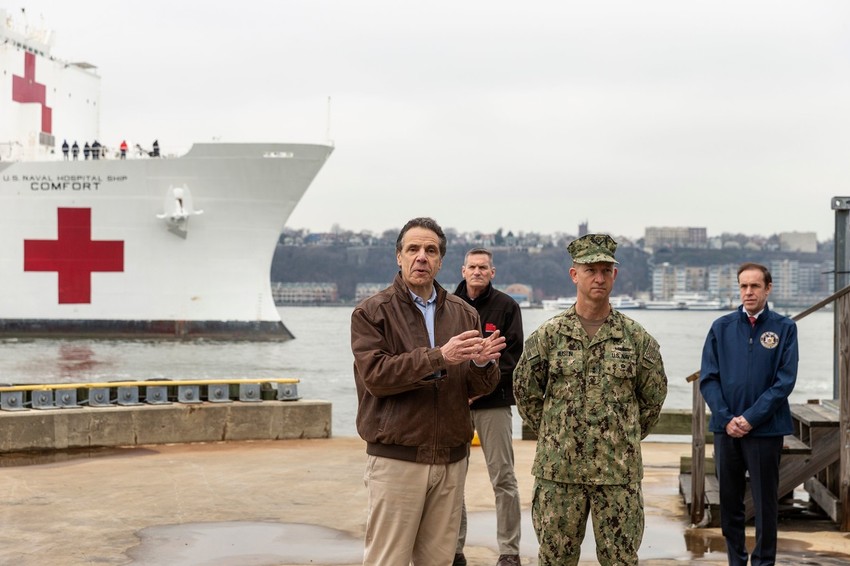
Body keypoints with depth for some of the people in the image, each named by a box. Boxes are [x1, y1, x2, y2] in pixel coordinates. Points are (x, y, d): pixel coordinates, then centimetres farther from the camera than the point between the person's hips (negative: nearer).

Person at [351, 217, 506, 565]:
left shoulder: (463, 314, 10)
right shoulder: (371, 312, -2)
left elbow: (477, 388, 7)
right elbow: (375, 375, -16)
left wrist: (482, 364, -16)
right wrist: (439, 357, -25)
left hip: (452, 459, 4)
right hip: (395, 459, -4)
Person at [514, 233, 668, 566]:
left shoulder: (636, 337, 2)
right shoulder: (548, 335, 0)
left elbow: (654, 397, 12)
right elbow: (526, 392, 9)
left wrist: (626, 439, 12)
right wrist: (553, 436, 10)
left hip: (619, 473, 0)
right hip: (558, 472, 0)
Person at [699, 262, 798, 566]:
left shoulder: (784, 328, -1)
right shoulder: (721, 327, 5)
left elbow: (785, 381, -6)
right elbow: (708, 378, 3)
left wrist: (751, 418, -12)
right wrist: (726, 418, -9)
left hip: (766, 430, -2)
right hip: (726, 428, 2)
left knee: (765, 502, 4)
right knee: (729, 501, 9)